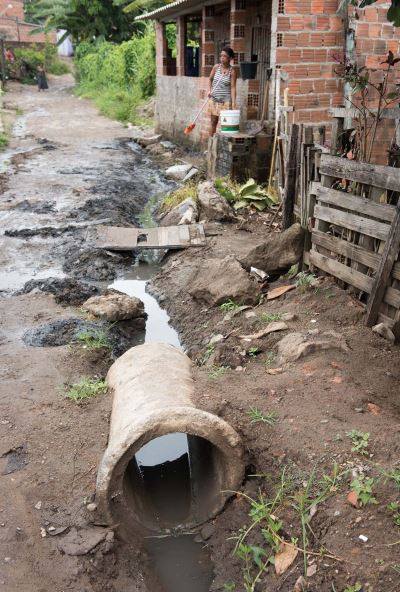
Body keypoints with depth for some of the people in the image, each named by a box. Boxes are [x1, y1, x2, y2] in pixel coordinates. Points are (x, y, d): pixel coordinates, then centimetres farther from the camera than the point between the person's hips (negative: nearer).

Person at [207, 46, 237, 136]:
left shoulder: (232, 71, -6)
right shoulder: (216, 67, 2)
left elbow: (233, 87, -10)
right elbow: (210, 79, 16)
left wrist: (233, 103, -17)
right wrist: (209, 90, 0)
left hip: (226, 100, -3)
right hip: (214, 99, 3)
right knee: (213, 122, 8)